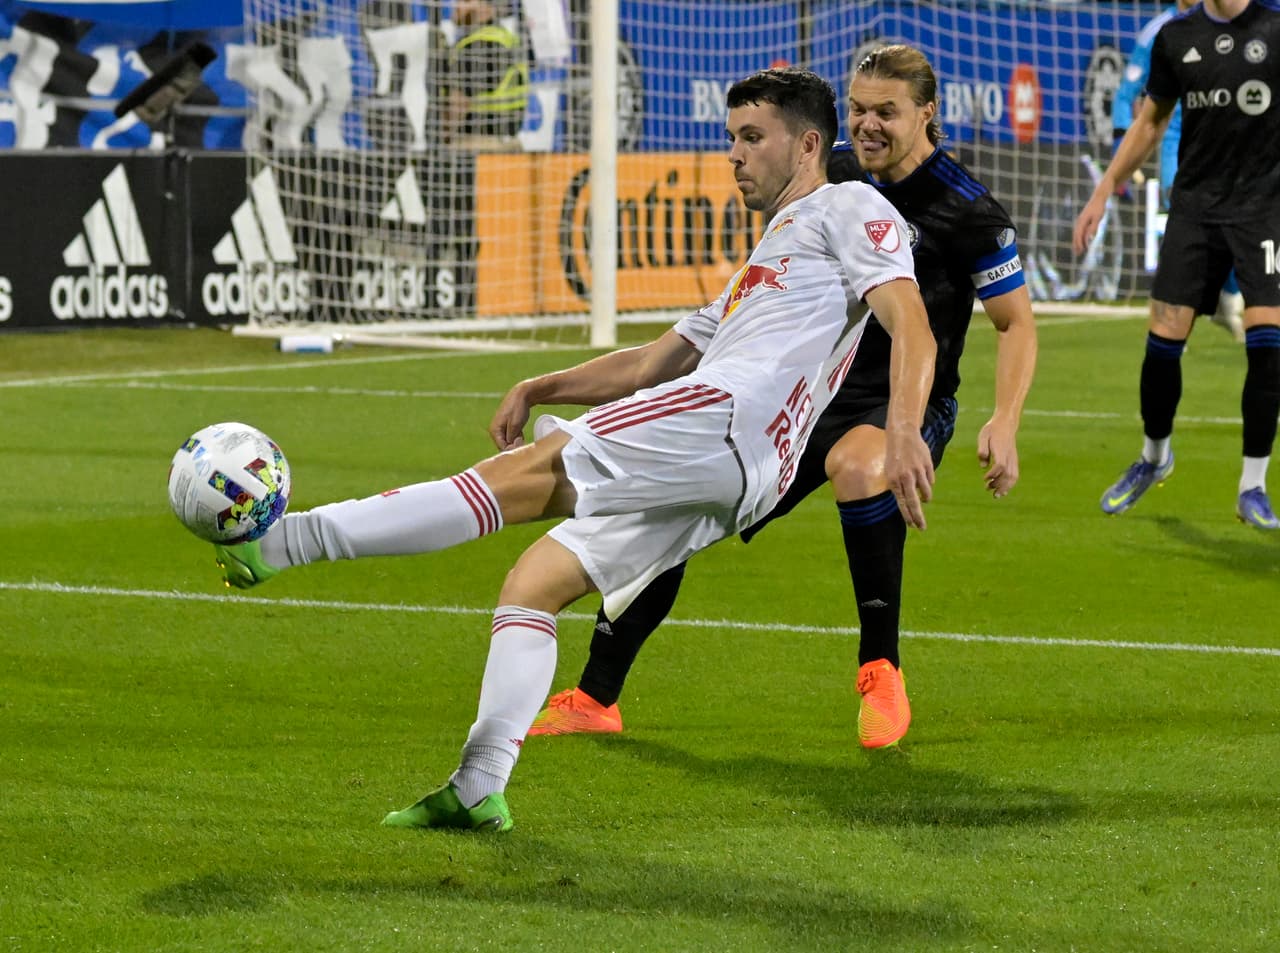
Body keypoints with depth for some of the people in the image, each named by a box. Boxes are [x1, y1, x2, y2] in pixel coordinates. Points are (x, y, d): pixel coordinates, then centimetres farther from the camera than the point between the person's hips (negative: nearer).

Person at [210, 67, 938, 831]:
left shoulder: (849, 209, 10)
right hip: (721, 482, 9)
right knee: (532, 585, 4)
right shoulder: (764, 263, 39)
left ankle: (293, 540, -25)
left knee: (527, 473, -17)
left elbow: (912, 323, -6)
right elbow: (651, 363, 39)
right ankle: (479, 788, -3)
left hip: (732, 416, -9)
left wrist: (903, 431, -23)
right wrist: (539, 389, 26)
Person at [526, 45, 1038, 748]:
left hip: (907, 405, -6)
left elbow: (1016, 323, -6)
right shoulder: (834, 175, 5)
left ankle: (881, 673, -26)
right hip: (811, 395, 6)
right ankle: (594, 699, 6)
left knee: (856, 465, -42)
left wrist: (1004, 422, -20)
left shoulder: (966, 211, -12)